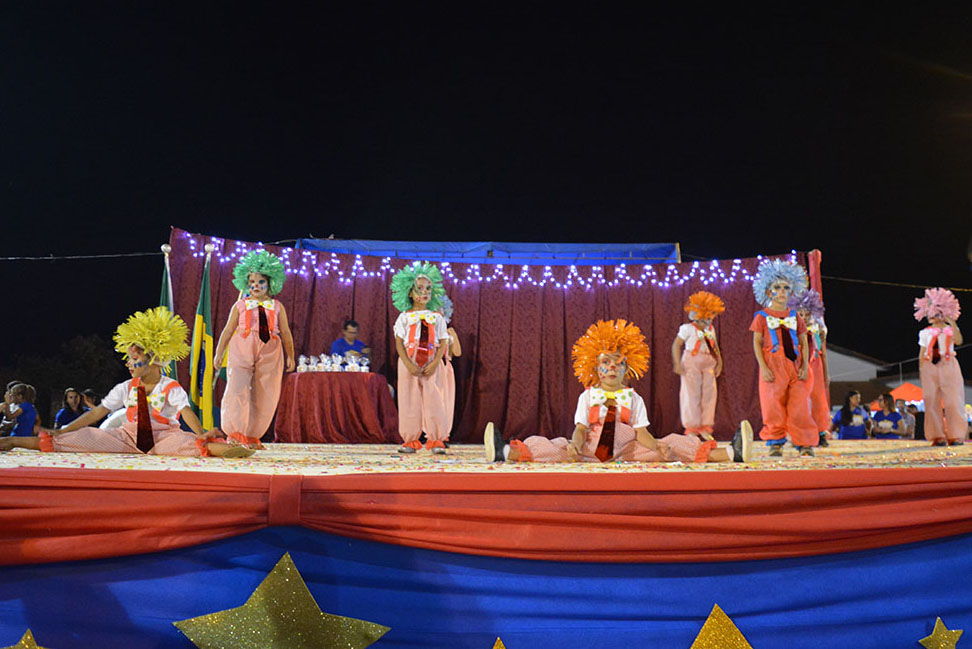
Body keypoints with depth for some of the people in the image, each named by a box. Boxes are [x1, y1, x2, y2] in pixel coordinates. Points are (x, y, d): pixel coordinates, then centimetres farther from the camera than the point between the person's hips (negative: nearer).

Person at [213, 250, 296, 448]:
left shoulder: (277, 307, 12)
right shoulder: (240, 305, 9)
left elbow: (286, 332, 14)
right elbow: (228, 331, 11)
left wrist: (290, 356, 10)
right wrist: (218, 353, 7)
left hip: (270, 353, 1)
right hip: (242, 350, -1)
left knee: (265, 395, 1)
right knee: (237, 389, -13)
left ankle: (252, 436, 12)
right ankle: (234, 434, -6)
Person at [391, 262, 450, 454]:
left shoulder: (436, 317, 7)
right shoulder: (405, 317, 5)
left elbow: (443, 343, 3)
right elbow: (399, 343, -1)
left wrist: (434, 364, -11)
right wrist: (409, 365, -13)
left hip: (431, 365, 1)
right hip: (409, 364, 0)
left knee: (433, 400, -4)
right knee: (410, 400, 0)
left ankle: (435, 440, 0)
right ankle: (411, 440, 6)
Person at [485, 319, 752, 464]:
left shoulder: (634, 398, 11)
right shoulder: (587, 396, 9)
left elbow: (641, 432, 1)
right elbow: (580, 429, -3)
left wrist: (656, 446, -21)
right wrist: (575, 445, -26)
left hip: (627, 453, 1)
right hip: (590, 452, 0)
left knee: (671, 445, -16)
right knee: (557, 447, -25)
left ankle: (731, 453, -27)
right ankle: (505, 453, -48)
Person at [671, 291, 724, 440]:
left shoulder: (711, 329, 11)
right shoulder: (687, 328, -6)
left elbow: (715, 346, 22)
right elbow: (676, 345, -5)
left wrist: (719, 361, 13)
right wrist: (677, 363, -12)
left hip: (708, 365, 6)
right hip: (691, 364, -6)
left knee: (709, 393, 4)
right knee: (692, 394, -4)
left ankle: (705, 428, 13)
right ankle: (691, 428, 3)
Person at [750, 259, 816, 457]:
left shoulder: (795, 316, 13)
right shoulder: (762, 316, 4)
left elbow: (803, 343, 12)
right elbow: (757, 343, 0)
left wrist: (804, 366, -1)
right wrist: (763, 368, -10)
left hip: (794, 365, 3)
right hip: (773, 365, -2)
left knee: (799, 405, -1)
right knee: (773, 405, -4)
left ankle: (804, 444, 5)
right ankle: (775, 443, 7)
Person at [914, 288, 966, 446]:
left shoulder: (951, 329, 12)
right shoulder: (925, 332, 15)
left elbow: (958, 341, -10)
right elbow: (922, 353, 14)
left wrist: (952, 323, -12)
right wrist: (920, 369, 5)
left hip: (948, 365, -1)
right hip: (930, 366, 1)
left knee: (953, 400, -8)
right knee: (932, 401, -4)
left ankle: (956, 435, -3)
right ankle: (938, 436, 0)